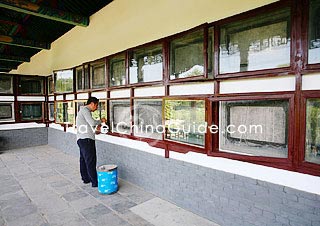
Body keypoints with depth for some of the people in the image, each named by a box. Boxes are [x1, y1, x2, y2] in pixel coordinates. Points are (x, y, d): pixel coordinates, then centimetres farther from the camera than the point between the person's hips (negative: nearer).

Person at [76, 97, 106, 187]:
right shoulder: (85, 110, -10)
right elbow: (92, 122, -20)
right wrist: (101, 120, -4)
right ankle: (95, 182, -3)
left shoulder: (83, 110, 22)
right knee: (90, 160, -7)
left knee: (84, 160, 15)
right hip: (86, 139, -11)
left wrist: (96, 125, 16)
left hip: (82, 139, 11)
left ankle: (86, 178, 25)